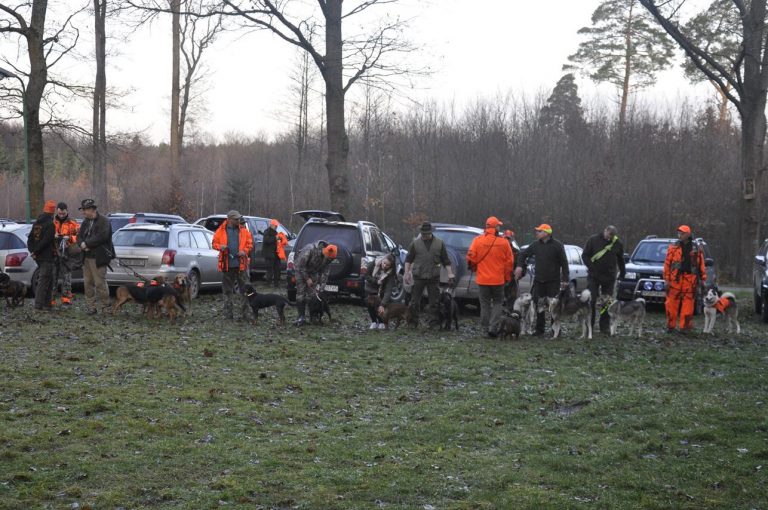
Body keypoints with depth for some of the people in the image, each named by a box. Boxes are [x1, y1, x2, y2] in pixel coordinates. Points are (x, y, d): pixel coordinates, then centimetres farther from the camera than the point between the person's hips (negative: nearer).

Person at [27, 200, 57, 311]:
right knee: (44, 281, -5)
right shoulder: (50, 224, -13)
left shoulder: (36, 223, 13)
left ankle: (47, 303, 18)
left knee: (48, 280, 16)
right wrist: (36, 251, -13)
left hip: (38, 257, 8)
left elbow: (30, 238, 12)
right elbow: (46, 240, -21)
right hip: (47, 256, -8)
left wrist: (32, 250, 4)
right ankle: (39, 304, -7)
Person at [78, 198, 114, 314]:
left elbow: (101, 237, -19)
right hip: (87, 257, 8)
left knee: (100, 283, -7)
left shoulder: (103, 221, -7)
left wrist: (86, 244, -13)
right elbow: (79, 236, 15)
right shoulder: (86, 222, 18)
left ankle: (105, 307, 0)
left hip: (99, 258, -8)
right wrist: (82, 244, -8)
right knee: (88, 283, 7)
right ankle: (91, 307, 13)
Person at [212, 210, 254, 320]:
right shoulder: (221, 230, 3)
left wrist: (245, 251, -11)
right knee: (227, 290, 7)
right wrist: (220, 247, -13)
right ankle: (228, 314, 15)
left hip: (241, 264, 0)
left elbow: (250, 243, 7)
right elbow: (214, 243, 8)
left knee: (244, 289, 0)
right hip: (227, 265, 0)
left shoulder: (243, 230, 5)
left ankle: (245, 314, 6)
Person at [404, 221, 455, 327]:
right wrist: (406, 273, 2)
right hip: (418, 277, 0)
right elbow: (408, 259, 9)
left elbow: (446, 261, 8)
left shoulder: (439, 243, 4)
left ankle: (434, 323, 11)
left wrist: (450, 275, 3)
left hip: (434, 277, 0)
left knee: (434, 302, 4)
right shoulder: (415, 243, 3)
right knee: (414, 302, 2)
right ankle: (413, 322, 12)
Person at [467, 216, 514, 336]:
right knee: (497, 303, 10)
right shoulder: (503, 242, -6)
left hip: (482, 278, 1)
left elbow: (471, 258, -6)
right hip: (498, 279, -1)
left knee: (485, 304, 12)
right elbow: (509, 261, -2)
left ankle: (486, 328, 14)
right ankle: (493, 328, -1)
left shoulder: (477, 240, -6)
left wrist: (474, 268, 14)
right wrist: (507, 277, 10)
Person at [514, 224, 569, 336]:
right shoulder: (535, 245, 7)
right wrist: (520, 265, 2)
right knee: (538, 304, 3)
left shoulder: (557, 245, -6)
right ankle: (539, 329, 11)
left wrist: (565, 279, -10)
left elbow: (564, 263, -6)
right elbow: (524, 254, 20)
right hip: (539, 280, 4)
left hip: (553, 280, -4)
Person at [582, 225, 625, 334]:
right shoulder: (593, 240, -4)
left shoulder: (617, 243, 4)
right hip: (594, 276, -2)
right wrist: (592, 268, -12)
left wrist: (622, 272, 12)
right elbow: (585, 255, -2)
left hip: (609, 277, 2)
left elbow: (620, 259, 15)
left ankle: (605, 327, 10)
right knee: (591, 300, -4)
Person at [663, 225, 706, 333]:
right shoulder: (673, 247, 7)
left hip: (690, 280, 1)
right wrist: (667, 278, -2)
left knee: (688, 303, -1)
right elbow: (667, 263, 4)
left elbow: (701, 264, 13)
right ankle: (671, 325, 6)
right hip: (675, 279, -1)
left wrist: (703, 279, 9)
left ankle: (685, 326, 5)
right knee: (672, 303, -2)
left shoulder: (697, 249, 11)